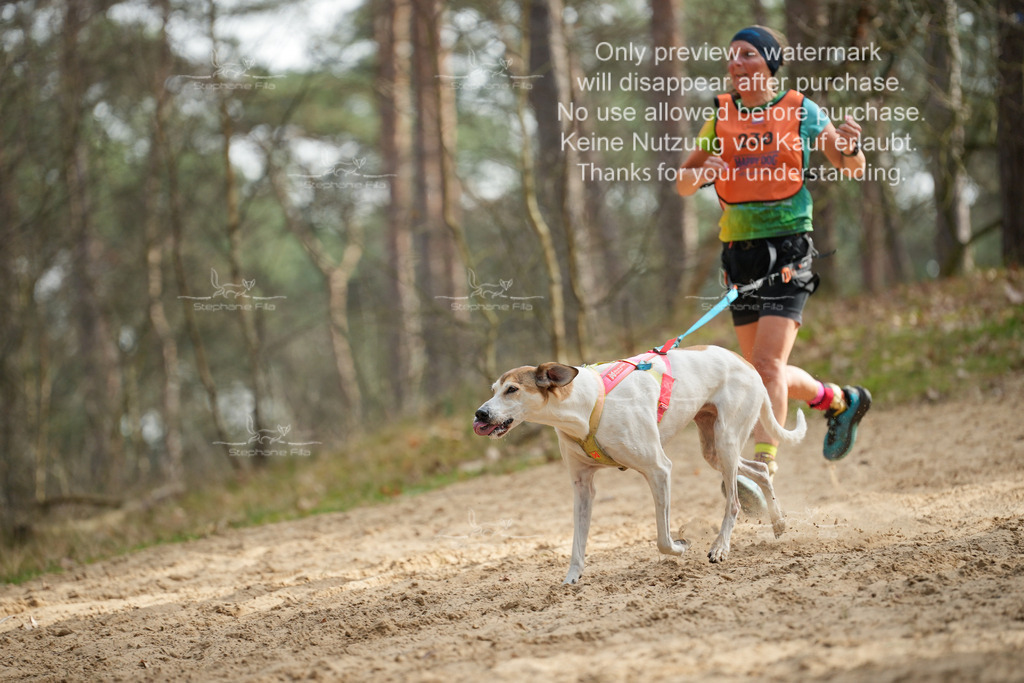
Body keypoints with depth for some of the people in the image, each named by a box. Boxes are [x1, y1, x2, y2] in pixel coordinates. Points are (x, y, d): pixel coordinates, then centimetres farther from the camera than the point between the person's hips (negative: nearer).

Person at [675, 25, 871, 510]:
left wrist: (848, 147, -18)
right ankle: (840, 401, 37)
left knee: (768, 363, -18)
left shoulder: (802, 112, -1)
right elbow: (682, 184, 11)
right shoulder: (720, 117, 9)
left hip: (786, 254, -5)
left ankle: (762, 466, -17)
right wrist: (702, 171, -11)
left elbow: (854, 171, 4)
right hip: (740, 254, 5)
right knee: (763, 372, 12)